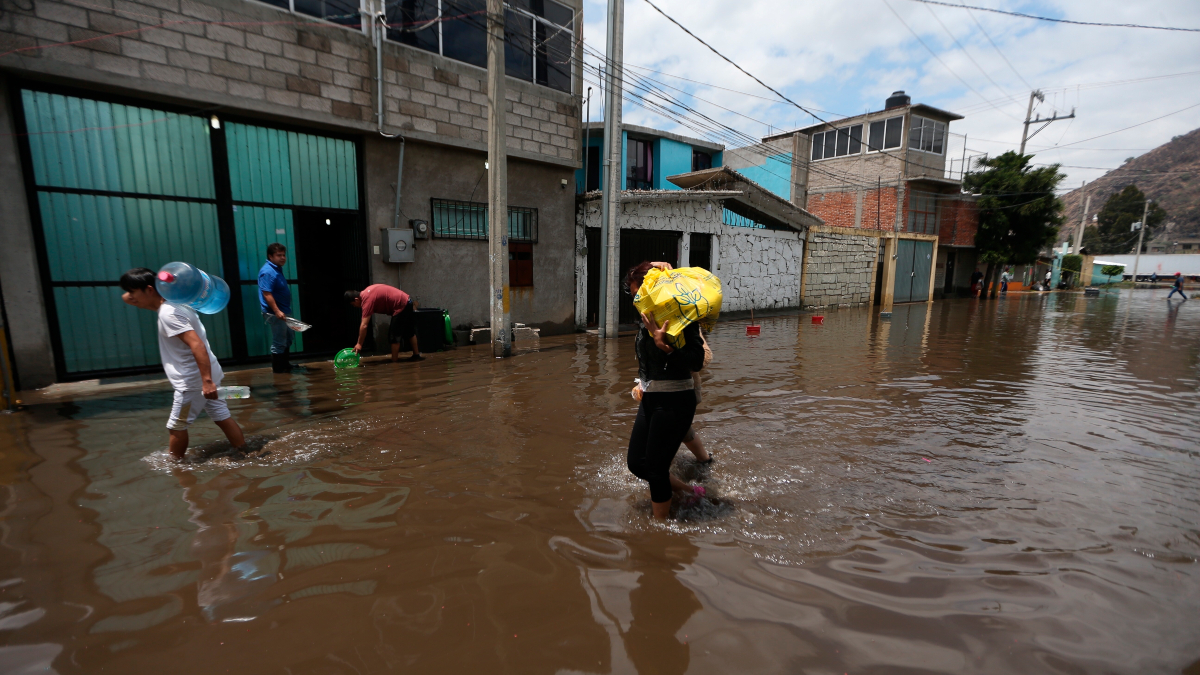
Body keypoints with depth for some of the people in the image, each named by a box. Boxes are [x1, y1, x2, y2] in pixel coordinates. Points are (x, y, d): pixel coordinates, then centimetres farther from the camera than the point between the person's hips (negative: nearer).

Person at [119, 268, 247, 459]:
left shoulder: (168, 314, -19)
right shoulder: (171, 304, 10)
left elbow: (197, 345, -29)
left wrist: (206, 381, -34)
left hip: (194, 381, -9)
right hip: (205, 376, 9)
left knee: (176, 426, 7)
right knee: (222, 417, 11)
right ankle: (243, 454, 16)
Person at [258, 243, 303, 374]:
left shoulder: (277, 269, 13)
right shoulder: (268, 272, -18)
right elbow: (267, 294, -25)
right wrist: (277, 311, -30)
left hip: (282, 311, 10)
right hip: (275, 313, -10)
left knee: (287, 339, 20)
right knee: (279, 342, -1)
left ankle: (285, 365, 32)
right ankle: (277, 369, 9)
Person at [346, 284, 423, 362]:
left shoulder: (367, 299, -17)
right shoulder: (366, 291, 11)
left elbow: (364, 325, -22)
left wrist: (359, 344, -17)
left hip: (401, 307, -10)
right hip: (407, 303, 10)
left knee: (394, 335, -3)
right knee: (410, 332, 19)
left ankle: (394, 361, 2)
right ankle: (417, 355, 28)